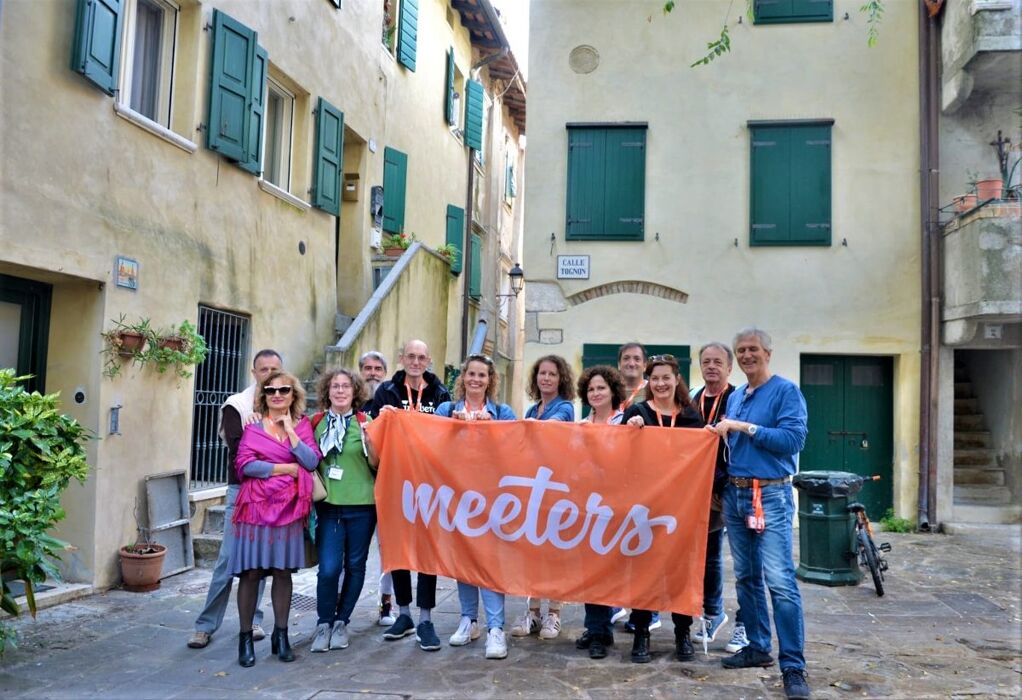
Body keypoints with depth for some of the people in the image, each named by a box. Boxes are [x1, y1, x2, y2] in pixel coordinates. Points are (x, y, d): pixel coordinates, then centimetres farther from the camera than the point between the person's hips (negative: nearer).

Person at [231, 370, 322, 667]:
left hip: (288, 508, 2)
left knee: (282, 571, 8)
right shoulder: (253, 425, 2)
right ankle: (245, 637, 13)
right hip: (257, 506, -2)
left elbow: (312, 461, -5)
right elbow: (244, 464, -10)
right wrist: (286, 468, -9)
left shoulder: (302, 424, 9)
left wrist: (290, 429, -7)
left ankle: (280, 635, 20)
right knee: (250, 572, 0)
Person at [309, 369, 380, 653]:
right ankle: (324, 623, 14)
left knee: (355, 566, 8)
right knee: (328, 568, -7)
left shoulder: (365, 423, -1)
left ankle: (341, 622, 25)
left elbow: (376, 466, -1)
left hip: (361, 505, 0)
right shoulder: (317, 422, 4)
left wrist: (370, 442, -18)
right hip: (328, 504, 0)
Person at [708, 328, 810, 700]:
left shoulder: (786, 391, -6)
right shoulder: (735, 397, 15)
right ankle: (758, 647, 26)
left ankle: (793, 667, -6)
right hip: (734, 493, 7)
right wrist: (721, 435, 1)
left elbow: (793, 439, -18)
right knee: (746, 577, 13)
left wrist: (745, 428, -17)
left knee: (780, 580, -12)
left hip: (770, 495, -7)